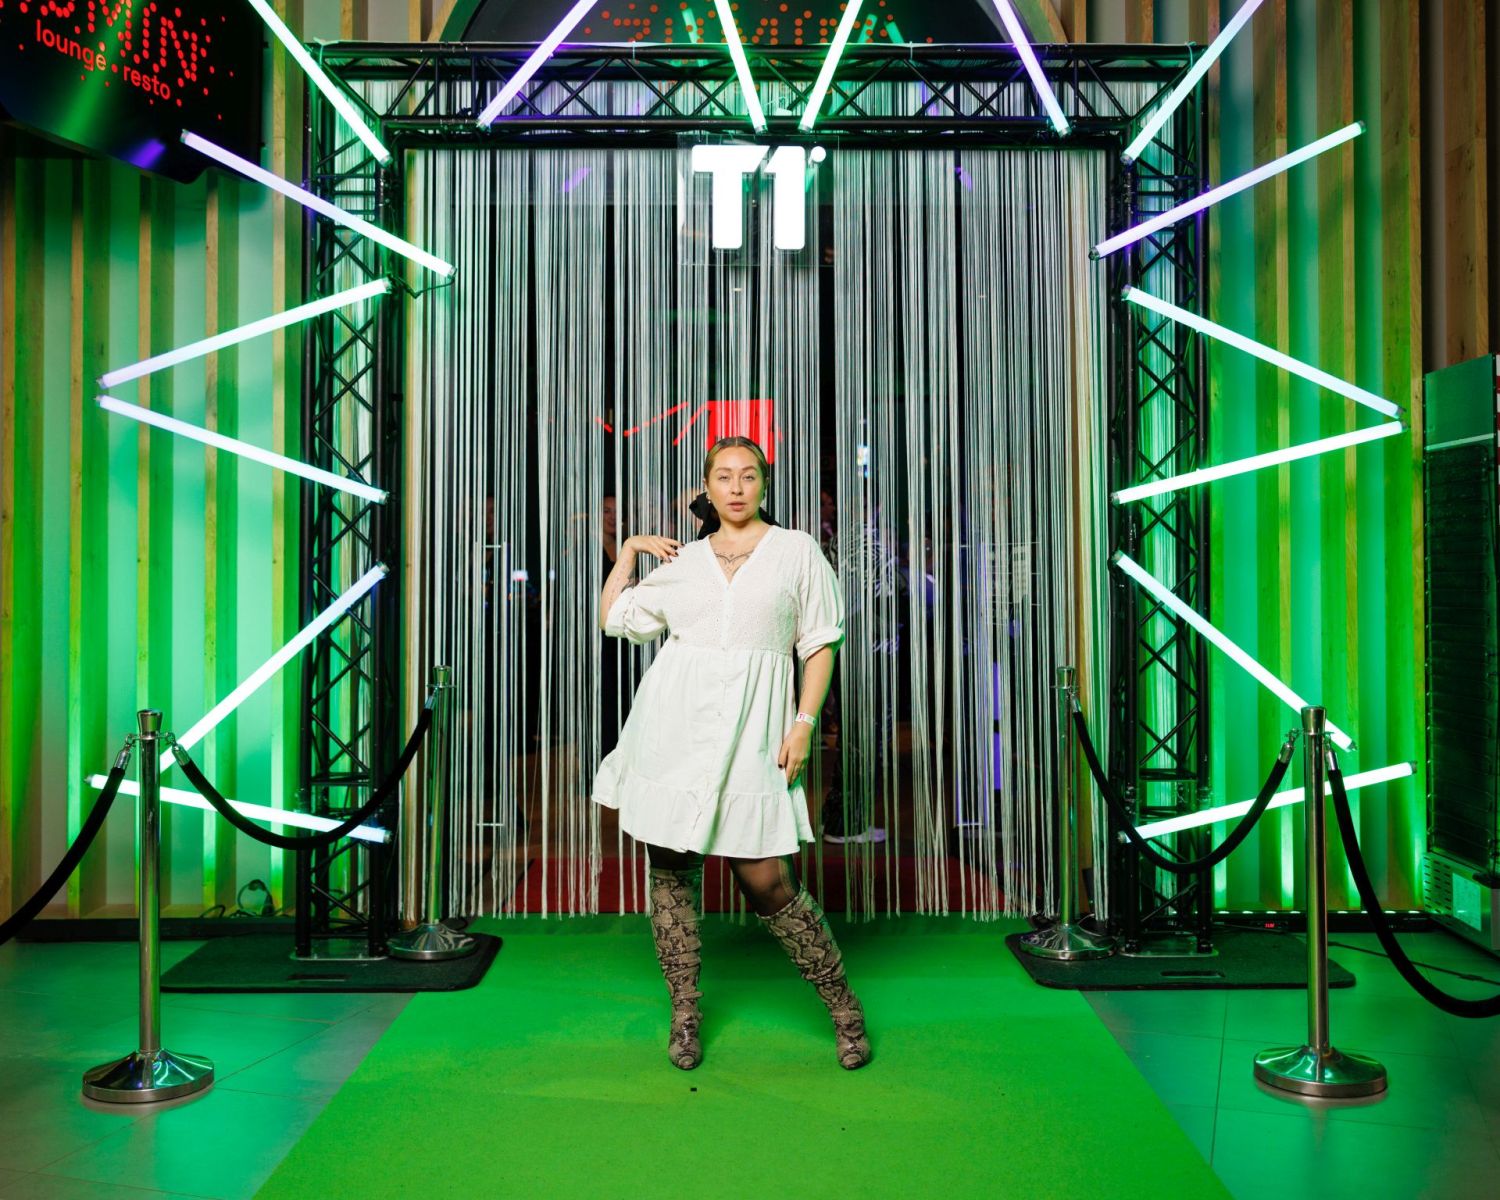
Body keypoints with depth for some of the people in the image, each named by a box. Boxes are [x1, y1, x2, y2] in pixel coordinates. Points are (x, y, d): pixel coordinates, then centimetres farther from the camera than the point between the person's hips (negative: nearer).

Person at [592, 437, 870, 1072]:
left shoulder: (796, 550, 7)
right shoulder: (682, 560, 13)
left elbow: (820, 643, 4)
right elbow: (613, 617, 19)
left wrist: (804, 721, -5)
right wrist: (629, 549, 15)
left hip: (749, 731, -3)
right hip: (674, 726, 3)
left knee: (766, 880, -5)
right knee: (671, 870, 6)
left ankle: (843, 1004, 14)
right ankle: (684, 1013, 22)